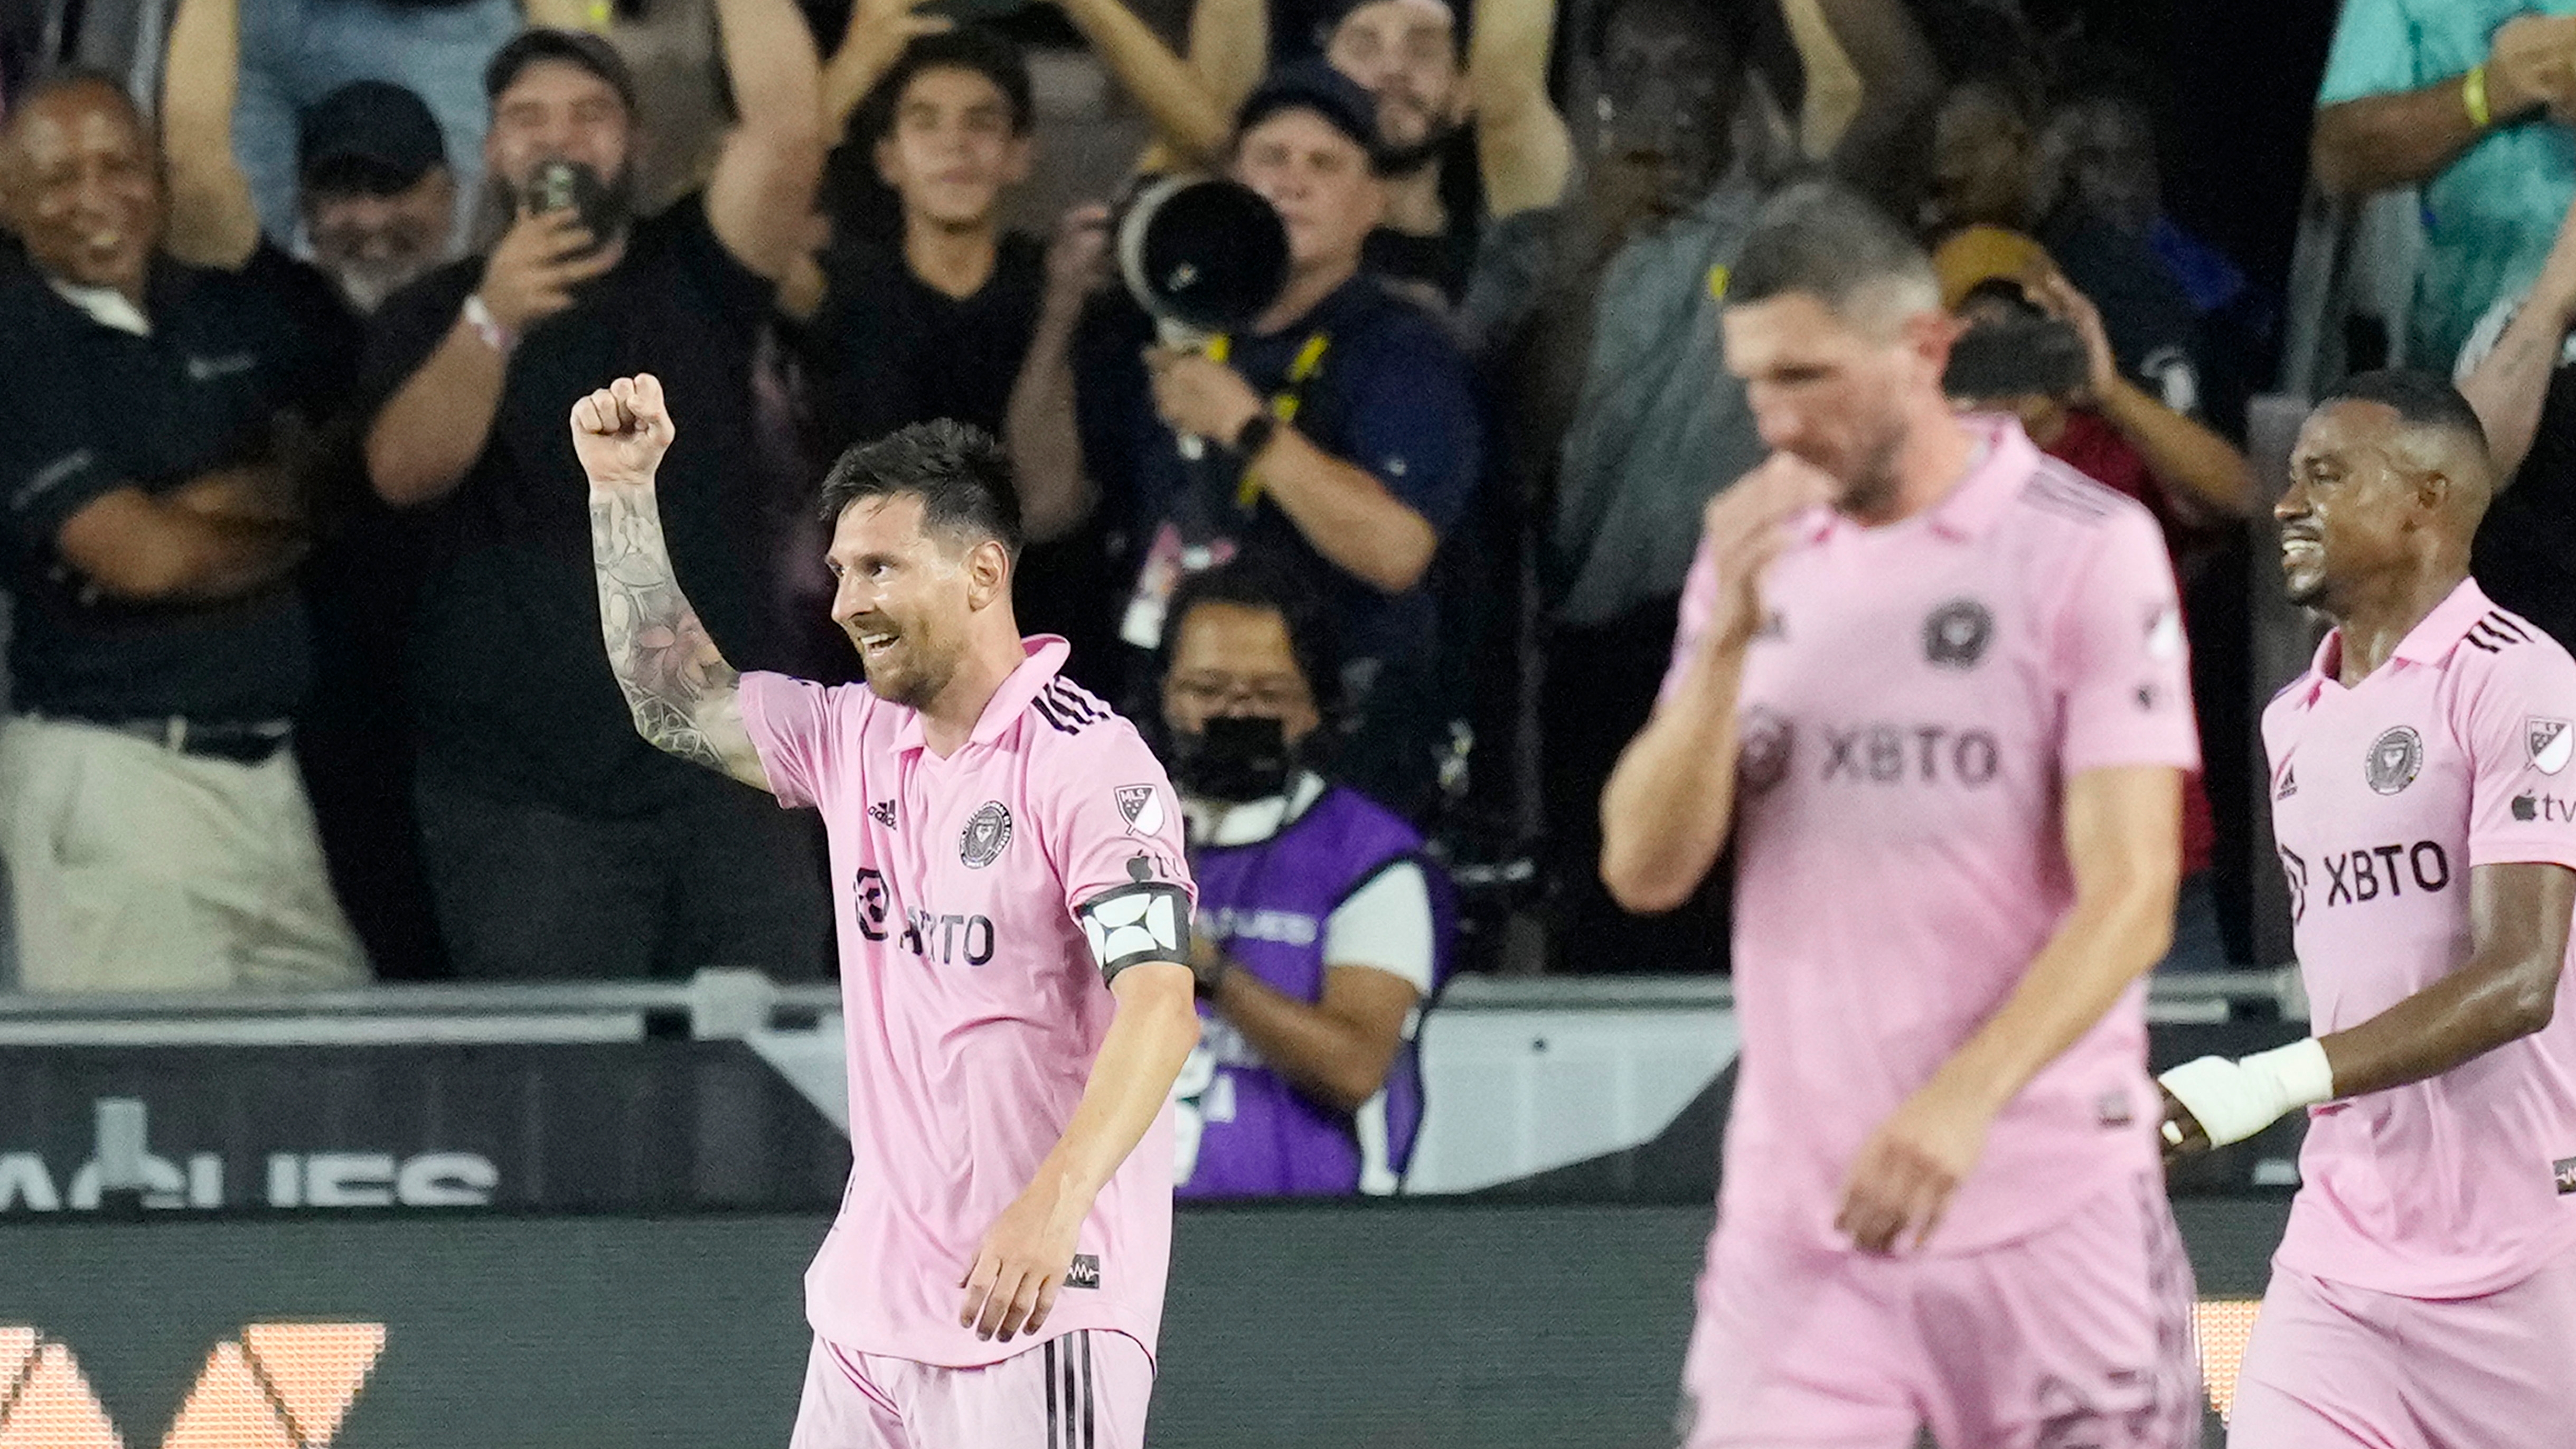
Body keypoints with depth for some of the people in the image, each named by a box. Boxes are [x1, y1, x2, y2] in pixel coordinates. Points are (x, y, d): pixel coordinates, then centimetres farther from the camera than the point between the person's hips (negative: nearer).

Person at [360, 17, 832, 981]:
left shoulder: (691, 276, 10)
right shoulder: (437, 315, 6)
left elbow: (787, 130, -8)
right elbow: (403, 472, -13)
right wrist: (490, 322, -30)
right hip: (521, 797, -1)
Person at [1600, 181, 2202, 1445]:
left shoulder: (2092, 548, -5)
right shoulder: (1755, 555, 11)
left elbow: (2129, 898, -12)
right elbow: (1645, 870, 4)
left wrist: (1965, 1101, -26)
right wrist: (1728, 636, -11)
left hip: (2045, 1206, -3)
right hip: (1792, 1216, 3)